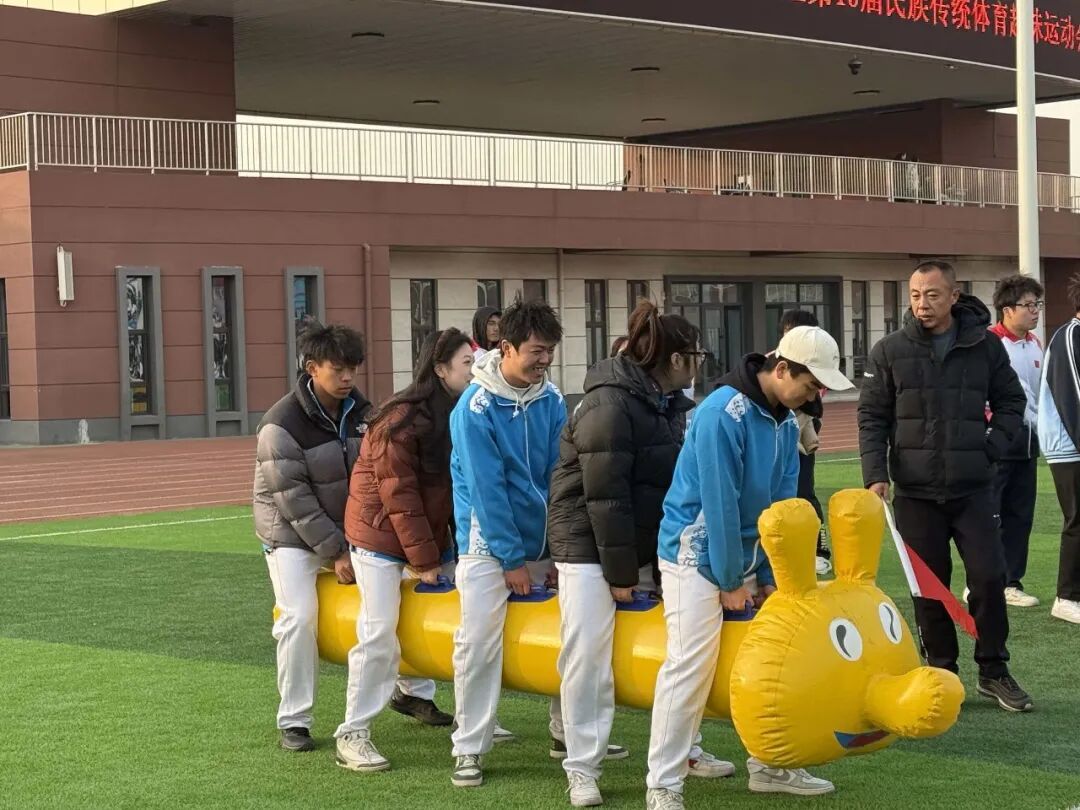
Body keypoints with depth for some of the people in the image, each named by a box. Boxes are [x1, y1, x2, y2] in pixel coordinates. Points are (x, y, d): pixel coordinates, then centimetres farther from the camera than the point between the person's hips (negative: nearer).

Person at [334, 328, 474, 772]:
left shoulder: (458, 416, 2)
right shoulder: (401, 420, -21)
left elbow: (456, 485, 2)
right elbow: (399, 495, -21)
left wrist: (449, 549, -4)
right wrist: (423, 560, -19)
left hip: (429, 531, 7)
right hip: (381, 534, -7)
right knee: (378, 631, -9)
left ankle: (410, 690, 26)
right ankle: (352, 734, -3)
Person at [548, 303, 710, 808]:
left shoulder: (670, 404, 6)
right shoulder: (608, 406, -20)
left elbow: (678, 482, 6)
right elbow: (605, 497, -21)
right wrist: (620, 573, -19)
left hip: (643, 544, 8)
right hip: (589, 545, -8)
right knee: (589, 655, -7)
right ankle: (582, 769, 1)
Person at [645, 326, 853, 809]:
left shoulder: (787, 421, 4)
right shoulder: (723, 413, -22)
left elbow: (783, 505, 5)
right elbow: (719, 503, -21)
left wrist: (769, 575, 0)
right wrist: (731, 581, -16)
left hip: (747, 553, 8)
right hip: (698, 555, -8)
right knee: (690, 665, -12)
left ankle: (769, 765, 24)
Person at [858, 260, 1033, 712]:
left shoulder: (984, 345, 1)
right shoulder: (889, 352, 0)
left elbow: (1011, 402, 10)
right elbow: (871, 417, 3)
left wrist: (991, 449, -3)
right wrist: (875, 474, -7)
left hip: (972, 488, 0)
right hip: (915, 492, 0)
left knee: (989, 577, -4)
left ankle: (994, 670, 11)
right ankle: (941, 672, 17)